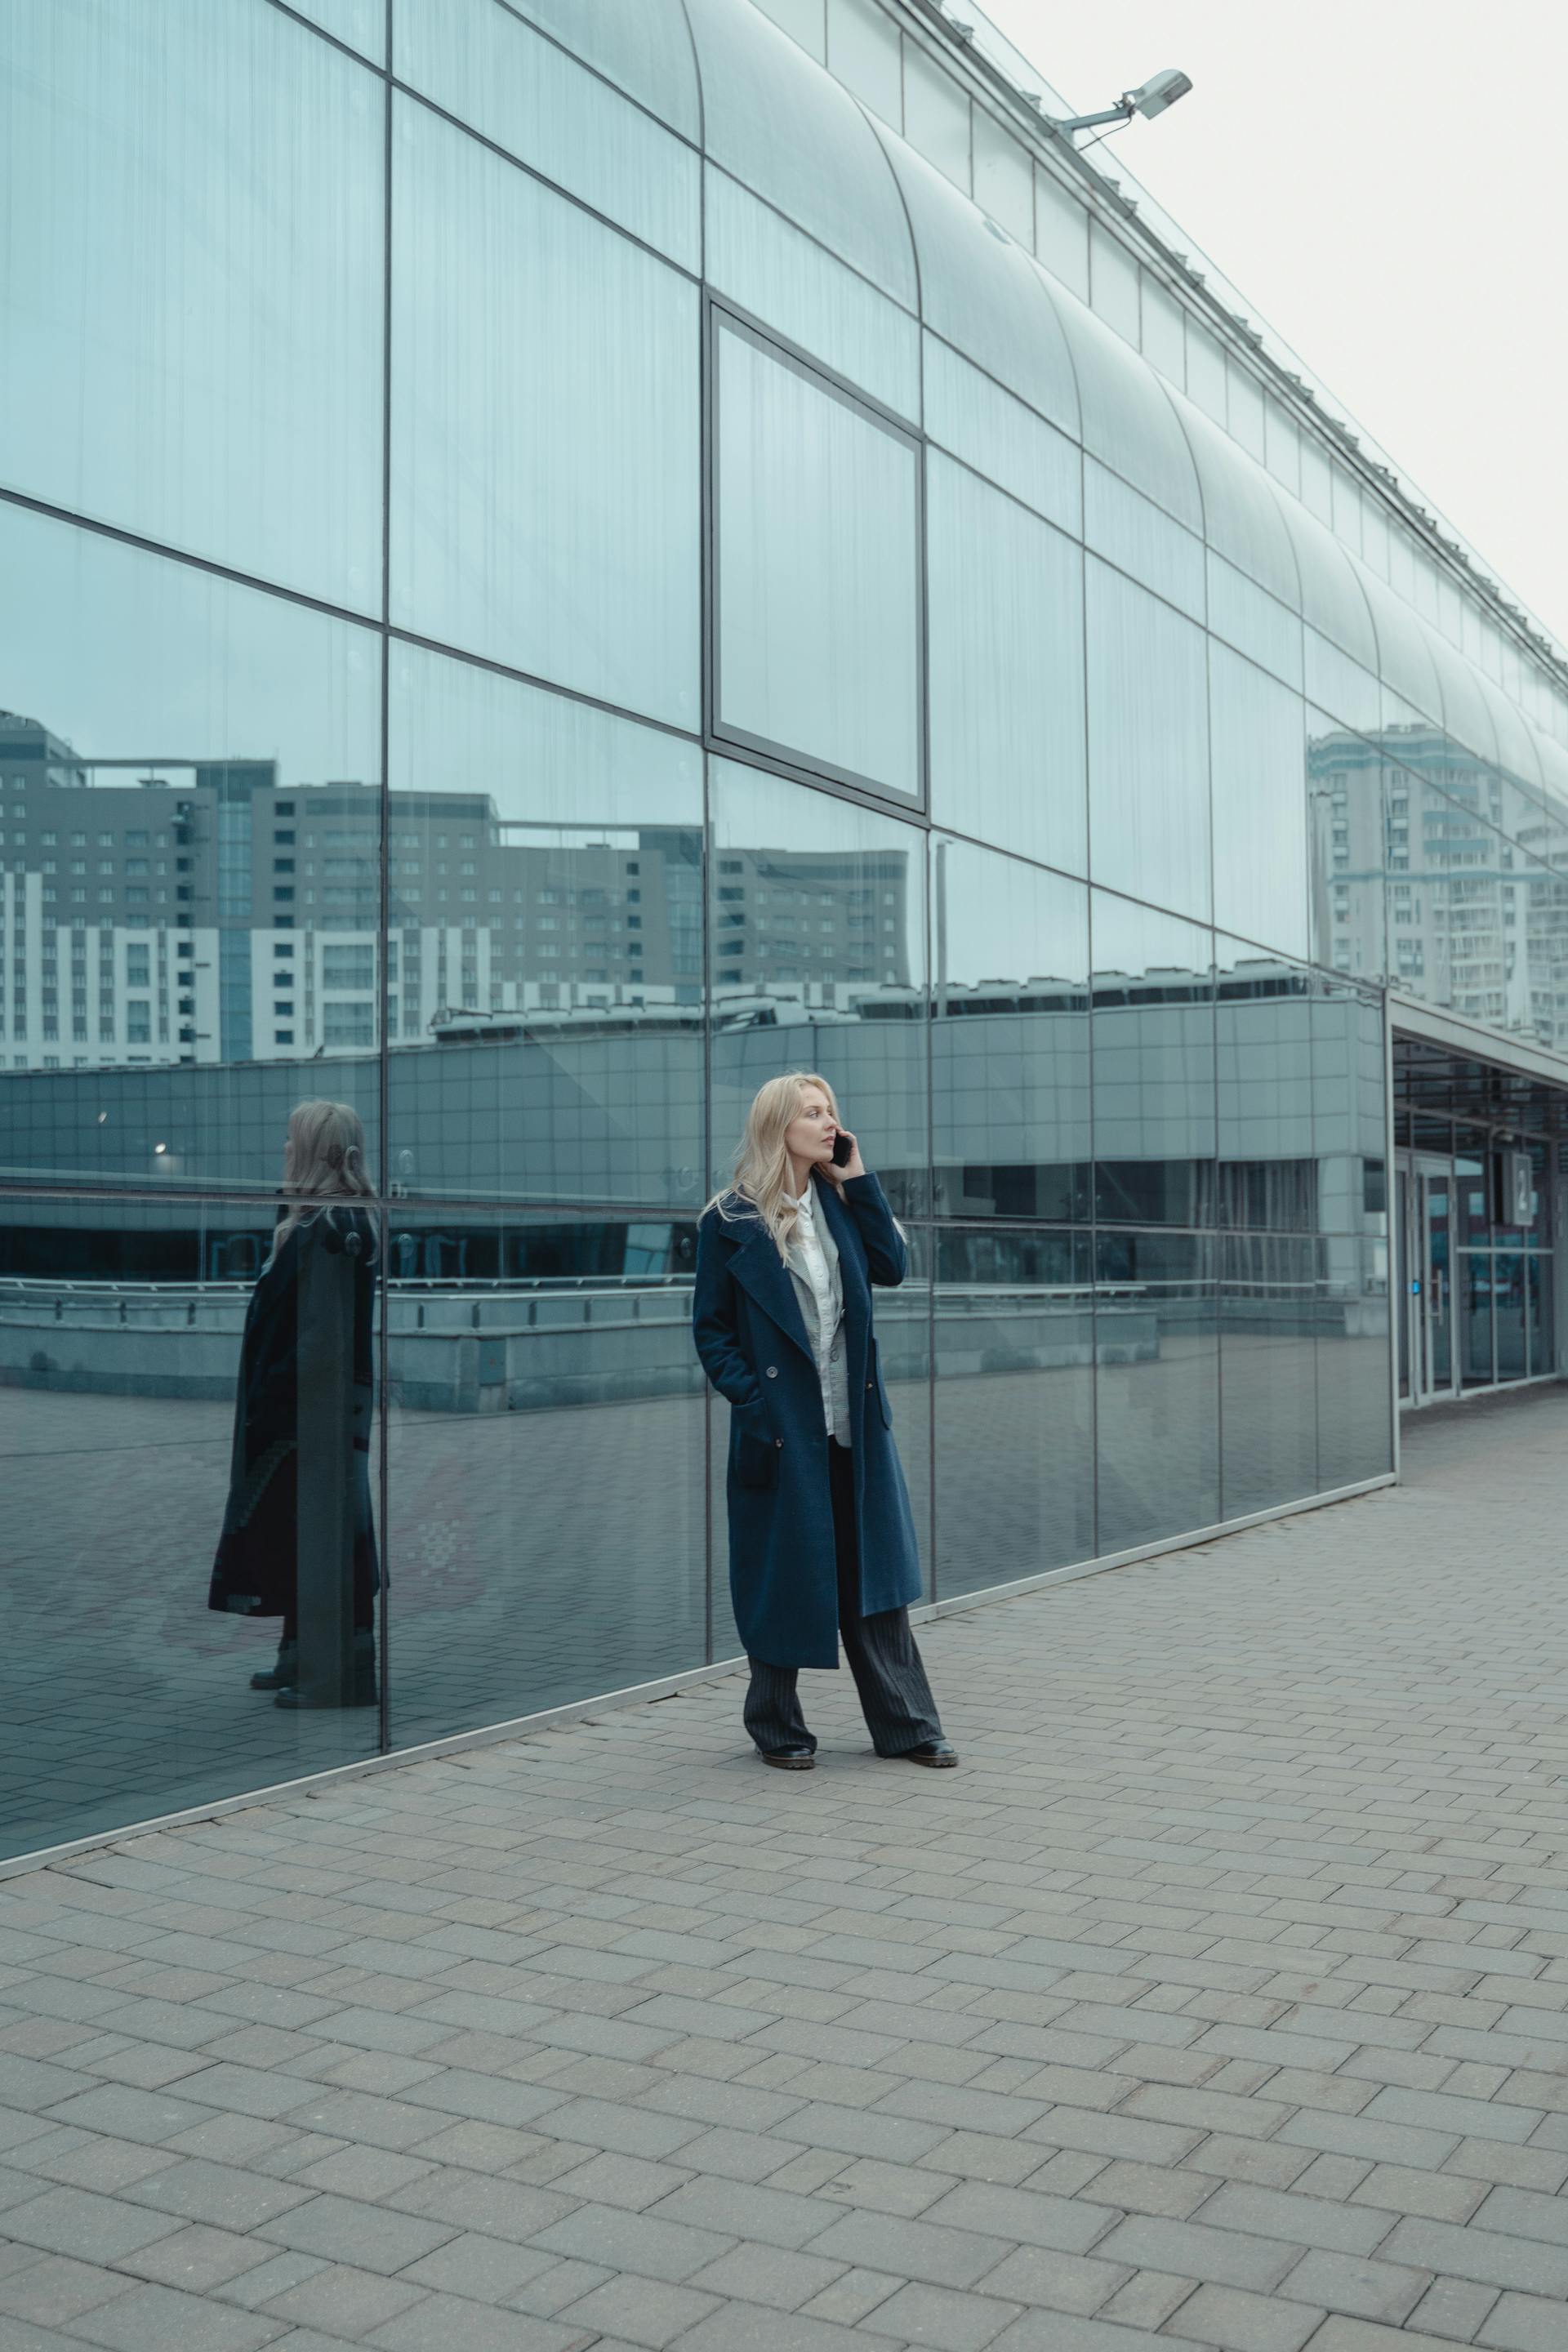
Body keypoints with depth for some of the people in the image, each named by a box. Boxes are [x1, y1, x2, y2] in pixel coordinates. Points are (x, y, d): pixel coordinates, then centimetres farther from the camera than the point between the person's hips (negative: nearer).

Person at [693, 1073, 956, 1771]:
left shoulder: (838, 1202, 11)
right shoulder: (730, 1220, -4)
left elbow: (891, 1268, 1)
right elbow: (711, 1328, -3)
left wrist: (858, 1181, -1)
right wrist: (751, 1399, -14)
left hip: (854, 1422, 5)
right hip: (782, 1426, -4)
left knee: (874, 1569, 7)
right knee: (784, 1575, 5)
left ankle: (903, 1724, 16)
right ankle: (777, 1727, 20)